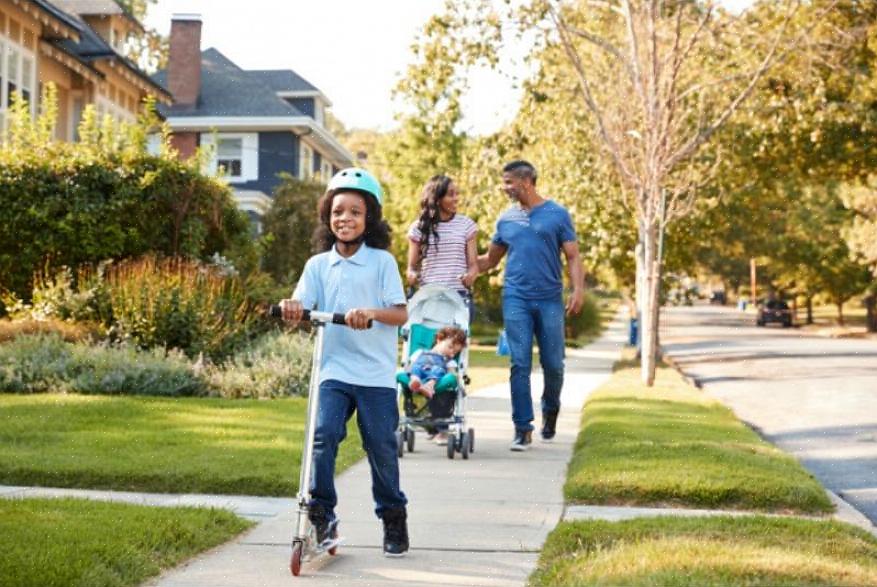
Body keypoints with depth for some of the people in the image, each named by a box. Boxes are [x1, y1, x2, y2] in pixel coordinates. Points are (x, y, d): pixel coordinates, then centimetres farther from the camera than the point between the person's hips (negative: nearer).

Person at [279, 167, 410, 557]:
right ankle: (321, 514, -3)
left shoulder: (382, 261, 0)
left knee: (381, 446, 4)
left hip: (376, 374, -2)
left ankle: (393, 517, 22)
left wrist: (370, 312, -27)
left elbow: (401, 313, -7)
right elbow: (301, 307, -2)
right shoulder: (318, 265, 8)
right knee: (323, 435, -16)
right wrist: (291, 307, -26)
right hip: (334, 370, 2)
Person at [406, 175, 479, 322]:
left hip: (460, 296, 0)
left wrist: (470, 276, -17)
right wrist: (411, 275, -13)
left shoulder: (466, 224, 8)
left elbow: (473, 264, 7)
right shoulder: (419, 227, 8)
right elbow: (412, 266, 11)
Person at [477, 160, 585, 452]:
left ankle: (550, 411, 29)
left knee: (553, 364, 2)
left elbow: (573, 256, 2)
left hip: (550, 299, -2)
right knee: (520, 364, -4)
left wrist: (578, 289, -12)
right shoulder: (506, 218, 12)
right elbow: (490, 260, 20)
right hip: (516, 299, 2)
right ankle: (523, 428, 1)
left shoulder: (557, 214, 4)